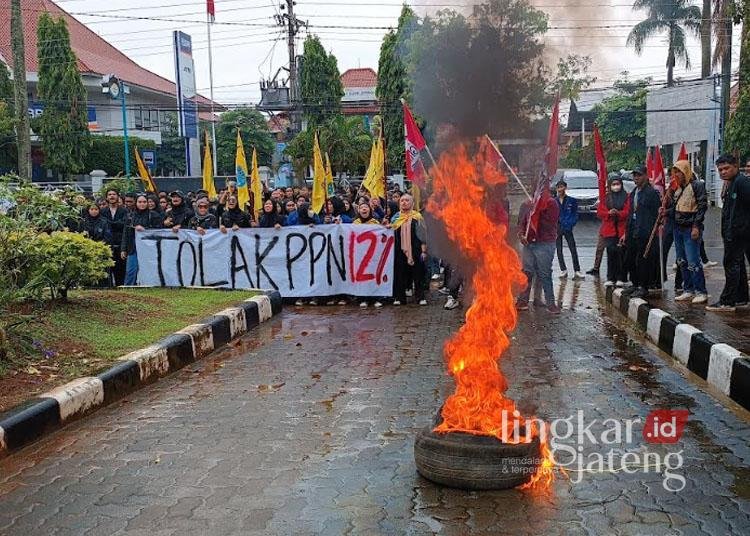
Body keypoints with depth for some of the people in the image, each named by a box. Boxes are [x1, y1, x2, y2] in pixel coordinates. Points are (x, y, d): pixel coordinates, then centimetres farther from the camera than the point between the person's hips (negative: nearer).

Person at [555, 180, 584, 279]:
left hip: (568, 229, -2)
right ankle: (563, 270, 15)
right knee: (559, 251, 5)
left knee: (573, 250, -7)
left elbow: (575, 215, 3)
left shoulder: (572, 201, 3)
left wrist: (569, 225, -9)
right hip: (556, 229, 2)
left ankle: (577, 271, -6)